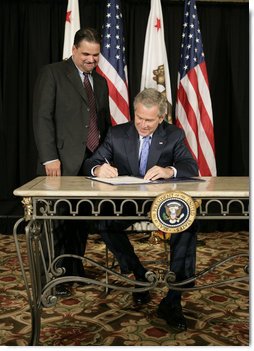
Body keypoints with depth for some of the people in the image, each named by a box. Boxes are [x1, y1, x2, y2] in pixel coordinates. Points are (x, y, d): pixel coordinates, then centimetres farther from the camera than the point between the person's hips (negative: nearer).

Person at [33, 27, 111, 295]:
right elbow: (42, 118, -7)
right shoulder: (52, 73, 0)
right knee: (58, 221, -1)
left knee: (82, 220, 8)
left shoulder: (100, 82, 19)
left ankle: (75, 270, 22)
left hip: (93, 162, 5)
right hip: (63, 163, -5)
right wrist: (49, 158, -15)